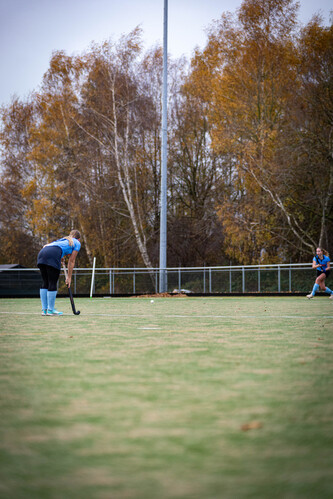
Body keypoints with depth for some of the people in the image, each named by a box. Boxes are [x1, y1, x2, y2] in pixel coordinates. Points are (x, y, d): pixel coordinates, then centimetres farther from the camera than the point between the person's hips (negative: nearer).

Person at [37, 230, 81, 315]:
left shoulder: (63, 239, 37)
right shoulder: (77, 243, 21)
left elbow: (45, 246, 28)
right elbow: (71, 261, 15)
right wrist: (69, 277, 18)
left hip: (42, 253, 7)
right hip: (53, 255, -7)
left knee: (45, 283, 10)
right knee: (53, 284, -3)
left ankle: (44, 309, 11)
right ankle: (50, 310, -2)